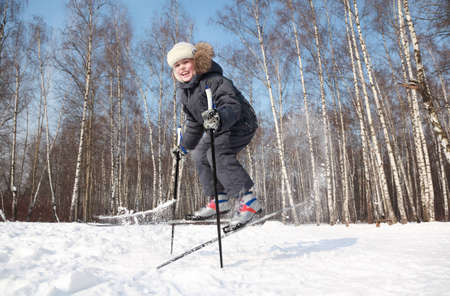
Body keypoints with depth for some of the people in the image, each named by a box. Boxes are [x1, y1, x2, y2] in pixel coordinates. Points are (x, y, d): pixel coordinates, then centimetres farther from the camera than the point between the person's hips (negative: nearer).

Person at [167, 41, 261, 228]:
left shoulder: (214, 80, -26)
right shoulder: (184, 91, 3)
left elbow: (232, 105, -40)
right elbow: (193, 121, 16)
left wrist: (220, 118, -61)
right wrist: (185, 145, 21)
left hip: (241, 123, -10)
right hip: (220, 127, 10)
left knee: (218, 152, -29)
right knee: (199, 155, 10)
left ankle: (247, 200, -29)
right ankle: (220, 200, 14)